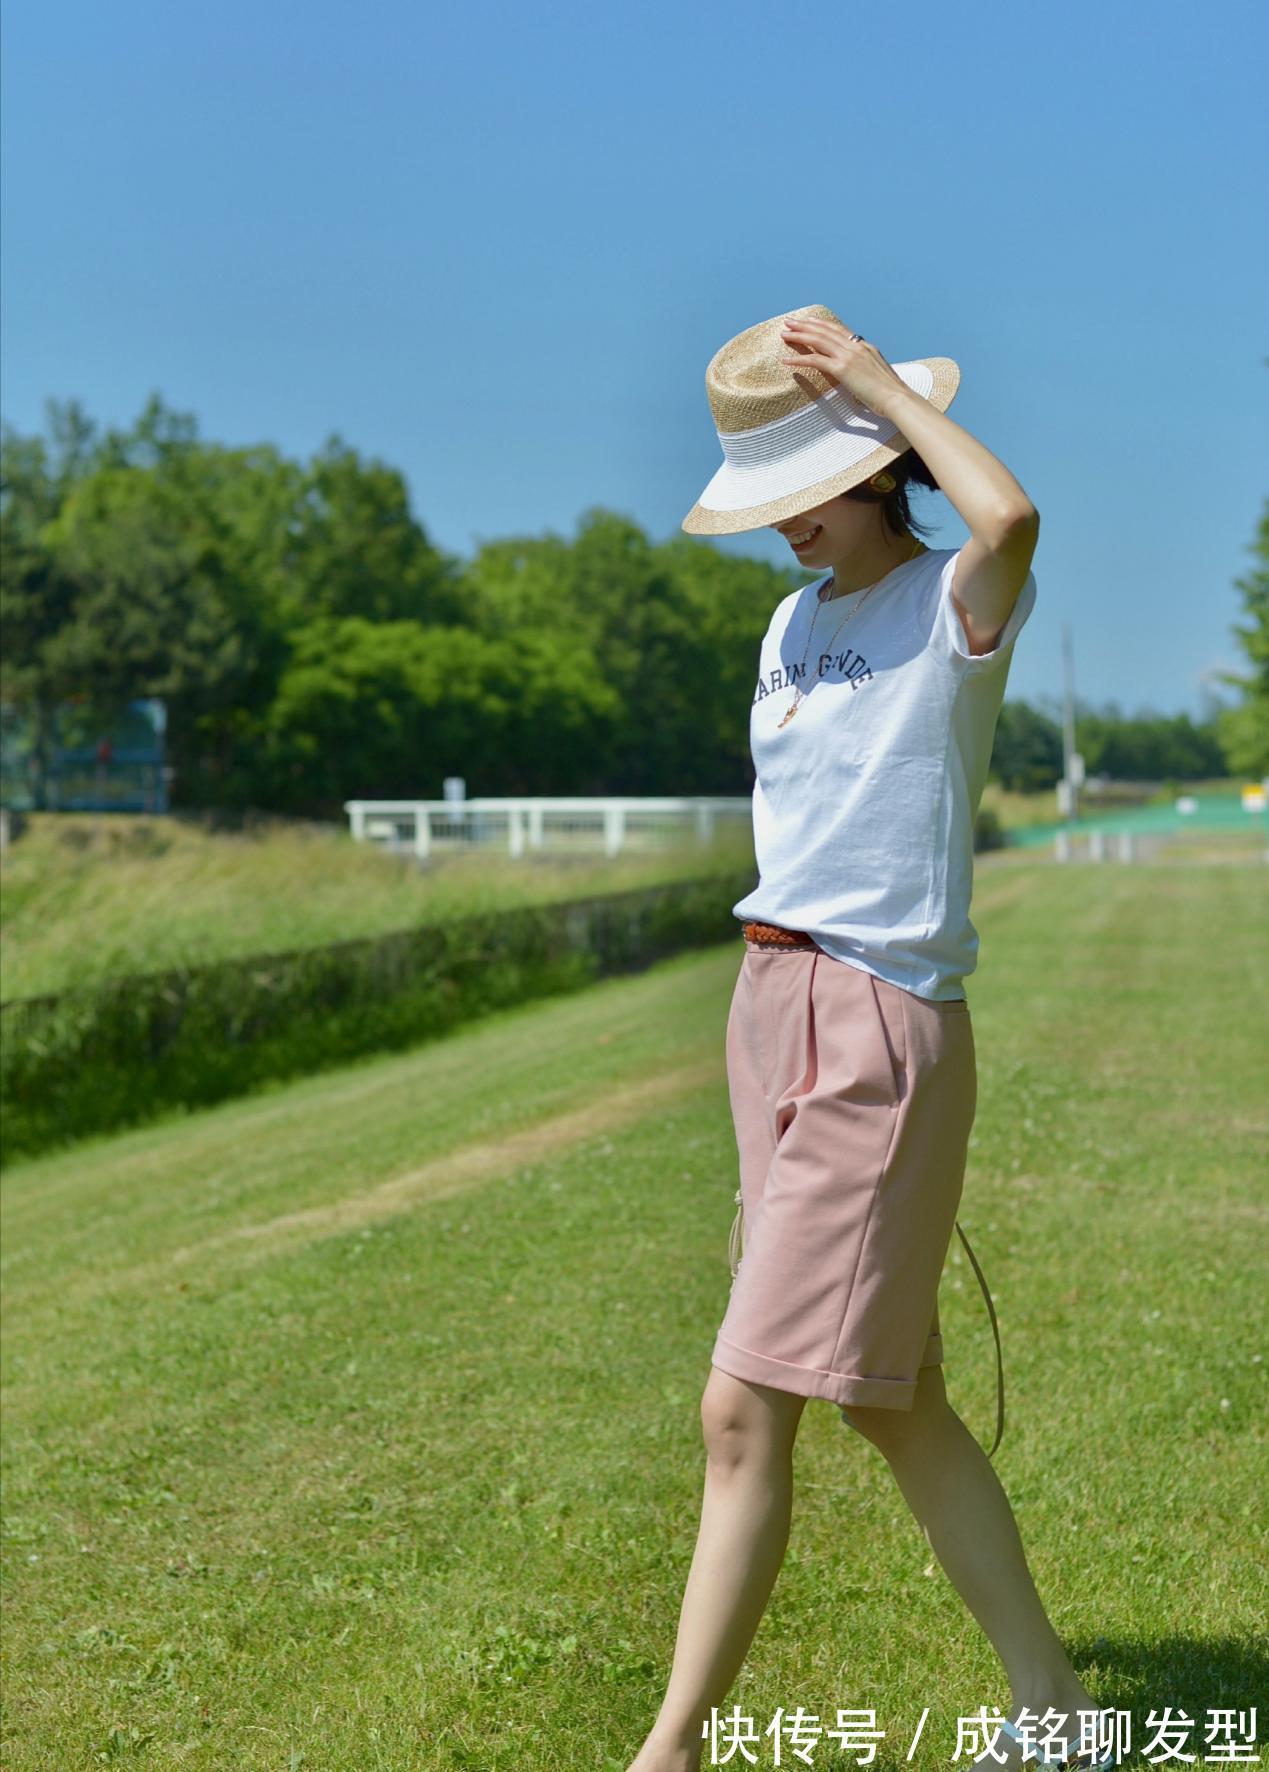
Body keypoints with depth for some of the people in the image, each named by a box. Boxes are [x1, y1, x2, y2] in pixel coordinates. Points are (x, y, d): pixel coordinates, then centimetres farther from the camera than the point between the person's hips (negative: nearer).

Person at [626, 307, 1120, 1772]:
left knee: (744, 1410, -9)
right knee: (895, 1403, 13)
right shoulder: (795, 624, 16)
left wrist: (884, 380, -17)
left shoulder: (957, 603, -7)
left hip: (883, 1030, -9)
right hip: (771, 1005, 9)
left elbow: (1011, 514, -32)